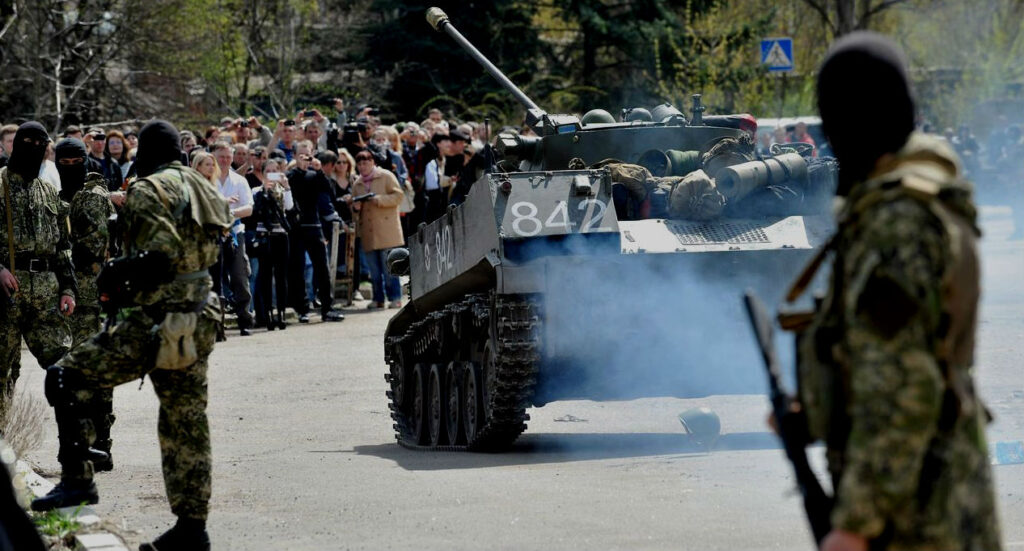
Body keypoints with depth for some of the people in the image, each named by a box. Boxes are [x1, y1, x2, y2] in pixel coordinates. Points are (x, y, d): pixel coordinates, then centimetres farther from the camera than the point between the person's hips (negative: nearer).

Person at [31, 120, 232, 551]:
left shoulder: (149, 189, -10)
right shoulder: (202, 189, 15)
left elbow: (161, 255, -22)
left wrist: (115, 275, -6)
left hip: (158, 323, -8)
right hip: (199, 321, 8)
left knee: (65, 379, -2)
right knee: (185, 425, 13)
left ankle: (76, 479, -8)